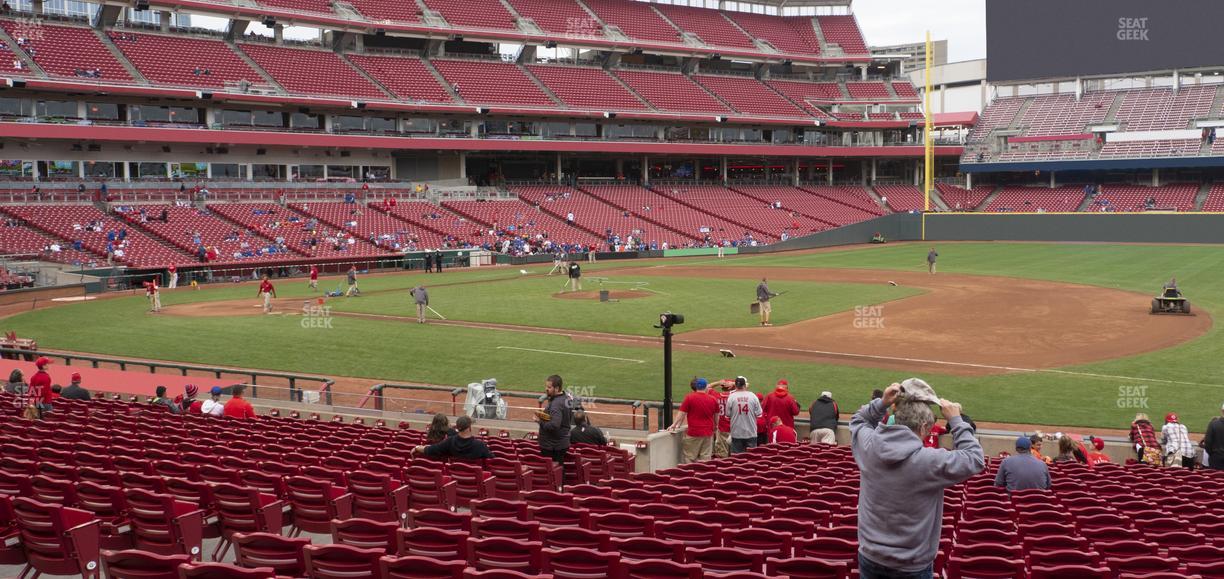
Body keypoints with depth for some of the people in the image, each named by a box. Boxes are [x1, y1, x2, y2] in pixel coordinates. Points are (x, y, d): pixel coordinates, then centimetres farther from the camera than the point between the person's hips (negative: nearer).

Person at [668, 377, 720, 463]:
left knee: (689, 457, 3)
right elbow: (716, 415, 16)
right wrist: (715, 427, 31)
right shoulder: (713, 399, 3)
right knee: (705, 458, 9)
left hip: (693, 433, -4)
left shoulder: (689, 397, -8)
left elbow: (682, 414, -5)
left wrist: (675, 425, 5)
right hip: (708, 433, 4)